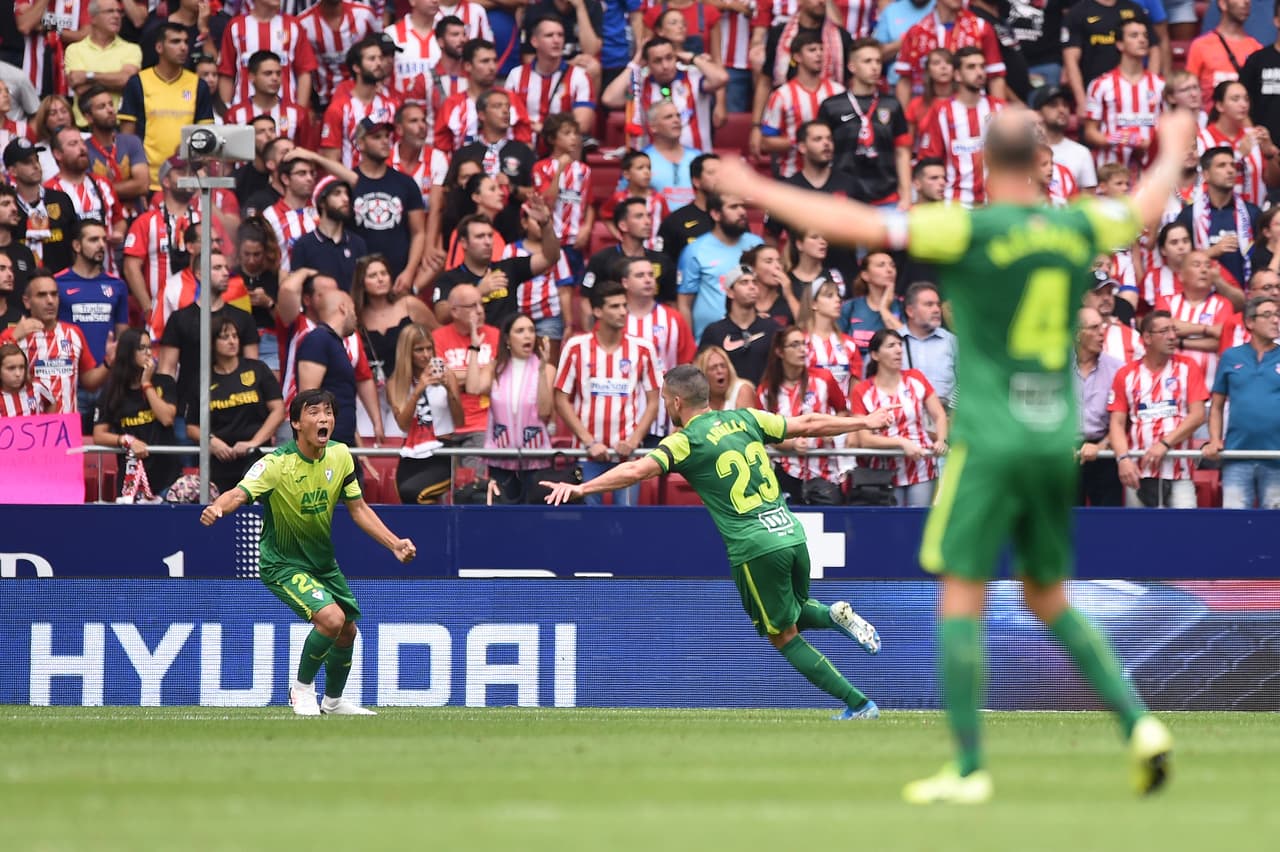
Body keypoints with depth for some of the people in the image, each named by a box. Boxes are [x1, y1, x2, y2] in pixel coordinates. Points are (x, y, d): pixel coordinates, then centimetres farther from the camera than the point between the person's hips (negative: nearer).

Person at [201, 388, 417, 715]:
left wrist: (395, 544, -6)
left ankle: (334, 700, 44)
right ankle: (302, 688, -1)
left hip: (323, 561, 7)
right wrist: (218, 507, -63)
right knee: (331, 618, -26)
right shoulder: (277, 464, -26)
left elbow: (358, 509, 3)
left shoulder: (339, 455, -7)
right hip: (283, 563, -7)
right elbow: (240, 493, -41)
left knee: (347, 631, 16)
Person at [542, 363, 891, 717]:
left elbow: (636, 471, -19)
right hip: (793, 535, 6)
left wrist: (580, 488, -21)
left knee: (784, 636, 9)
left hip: (756, 548, -6)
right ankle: (834, 614, 0)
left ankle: (858, 704, 2)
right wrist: (864, 423, 32)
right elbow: (808, 425, 19)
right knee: (793, 615, 31)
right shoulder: (744, 419, 12)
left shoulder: (686, 441, -5)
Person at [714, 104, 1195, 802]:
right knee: (1049, 600, 17)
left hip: (990, 438, -6)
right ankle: (1139, 723, 2)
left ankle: (969, 770, -2)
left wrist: (760, 192, -5)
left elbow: (859, 226, -14)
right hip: (1057, 437, 6)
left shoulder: (971, 229, -11)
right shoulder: (1076, 228, 5)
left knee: (961, 599, 0)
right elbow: (1145, 208, 27)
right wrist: (1172, 152, 48)